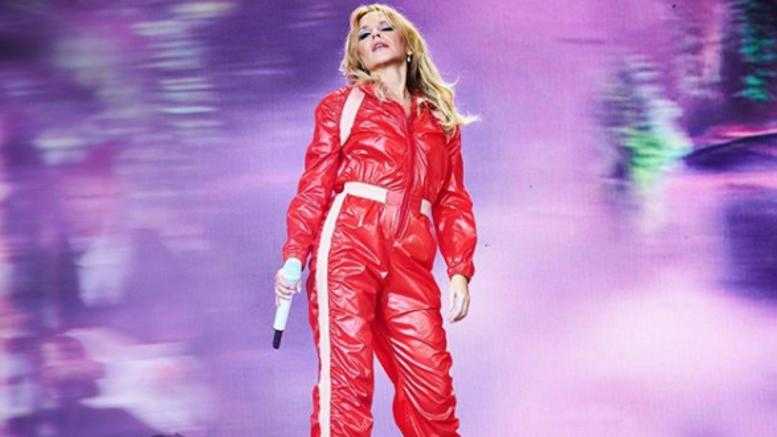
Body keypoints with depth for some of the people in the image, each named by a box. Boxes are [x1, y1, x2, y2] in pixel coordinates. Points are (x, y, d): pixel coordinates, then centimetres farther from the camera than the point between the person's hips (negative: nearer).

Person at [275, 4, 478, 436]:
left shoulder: (441, 118, 21)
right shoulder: (341, 104, 13)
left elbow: (452, 201, 17)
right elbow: (314, 185, 7)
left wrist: (460, 270, 5)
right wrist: (294, 254, -6)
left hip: (410, 259, 3)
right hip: (347, 243, -2)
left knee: (432, 383, -2)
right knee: (346, 376, -7)